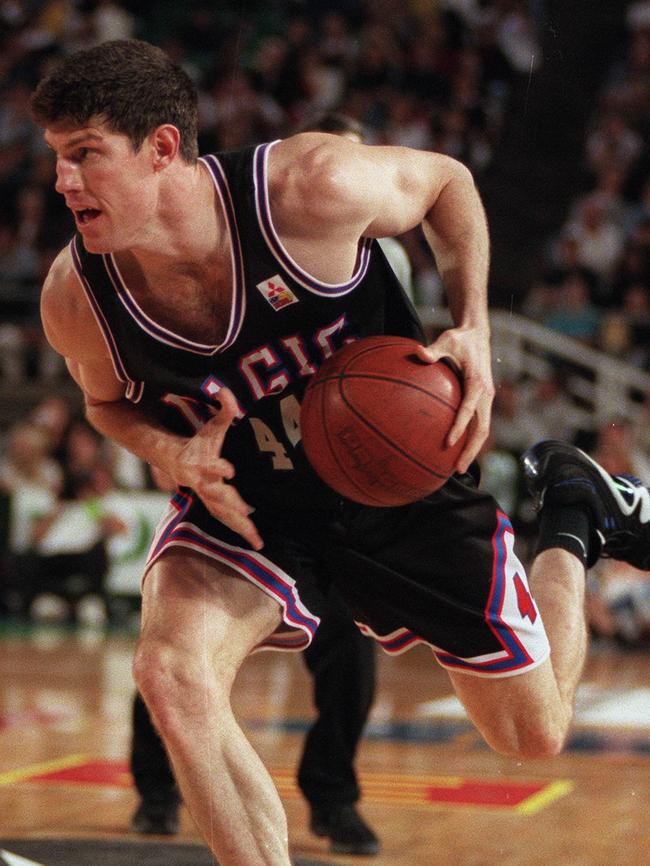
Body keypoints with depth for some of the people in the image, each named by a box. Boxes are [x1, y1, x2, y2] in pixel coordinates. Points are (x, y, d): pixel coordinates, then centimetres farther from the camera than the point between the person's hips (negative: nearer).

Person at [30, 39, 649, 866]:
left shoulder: (311, 185, -30)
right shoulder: (76, 297, -21)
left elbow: (446, 181, -8)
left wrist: (473, 332, -21)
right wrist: (172, 454, -21)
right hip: (246, 504, 1)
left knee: (534, 735, 12)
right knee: (170, 674, -31)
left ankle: (572, 515, 40)